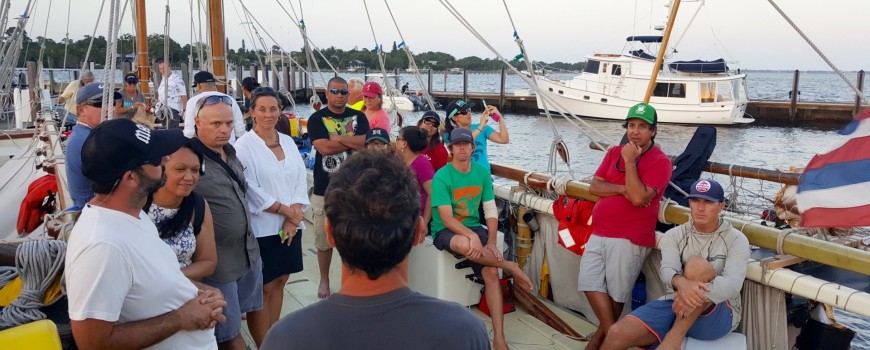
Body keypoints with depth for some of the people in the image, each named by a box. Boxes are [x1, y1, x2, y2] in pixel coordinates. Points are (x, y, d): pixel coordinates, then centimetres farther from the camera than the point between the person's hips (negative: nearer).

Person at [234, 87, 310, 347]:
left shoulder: (288, 142, 8)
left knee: (279, 282, 14)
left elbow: (301, 180, 4)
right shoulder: (244, 145, -8)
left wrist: (294, 217, -9)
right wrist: (286, 210, -13)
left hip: (290, 226, 6)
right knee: (262, 288, 4)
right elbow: (251, 191, -14)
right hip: (261, 228, -5)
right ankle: (263, 345, 16)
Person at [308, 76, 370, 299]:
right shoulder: (317, 119, 0)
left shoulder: (358, 117, 7)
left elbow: (366, 143, -9)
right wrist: (354, 142, -8)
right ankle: (324, 280, 24)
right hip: (325, 188, -1)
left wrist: (338, 138, -12)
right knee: (324, 238, 7)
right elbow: (324, 147, -15)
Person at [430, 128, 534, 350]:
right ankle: (511, 267, -15)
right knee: (465, 244, -40)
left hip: (473, 227, 4)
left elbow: (491, 211, 3)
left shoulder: (482, 173, 3)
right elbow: (446, 218, -18)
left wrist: (491, 243, -11)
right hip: (445, 231, -4)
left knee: (491, 272, -18)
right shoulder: (442, 177, -13)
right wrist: (472, 236, -33)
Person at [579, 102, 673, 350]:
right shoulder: (614, 152, 14)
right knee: (590, 283, -2)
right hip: (599, 232, 6)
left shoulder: (660, 161, -7)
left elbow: (639, 198, -18)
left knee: (616, 293, 1)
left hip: (629, 238, -6)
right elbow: (594, 186, 5)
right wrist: (623, 189, -11)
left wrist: (630, 161, -15)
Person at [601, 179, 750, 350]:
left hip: (718, 316, -2)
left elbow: (732, 284, -19)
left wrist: (697, 295, -39)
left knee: (697, 265, -32)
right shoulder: (674, 235, 5)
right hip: (676, 305, 2)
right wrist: (682, 283, -41)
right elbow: (667, 270, -16)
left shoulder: (736, 240, -2)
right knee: (617, 334, -23)